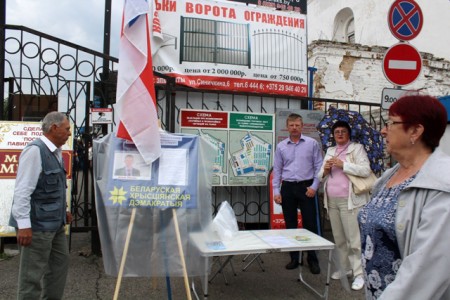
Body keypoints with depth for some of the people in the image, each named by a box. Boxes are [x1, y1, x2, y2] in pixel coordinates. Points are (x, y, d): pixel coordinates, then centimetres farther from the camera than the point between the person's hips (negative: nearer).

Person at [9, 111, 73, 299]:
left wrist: (62, 211, 20)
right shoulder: (35, 151, -18)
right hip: (37, 224, -10)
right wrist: (24, 224, -23)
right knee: (33, 274, 4)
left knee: (60, 263, 20)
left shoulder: (55, 152, 10)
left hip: (55, 223, 10)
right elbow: (22, 191, -22)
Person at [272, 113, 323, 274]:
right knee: (290, 225, 9)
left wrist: (314, 186, -8)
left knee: (310, 224, 1)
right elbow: (277, 170, 7)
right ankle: (294, 258, 22)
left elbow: (318, 166, 0)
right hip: (287, 188, 2)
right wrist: (276, 191, 1)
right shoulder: (281, 146, 6)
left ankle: (312, 259, 14)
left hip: (306, 187, -2)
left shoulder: (312, 143, 0)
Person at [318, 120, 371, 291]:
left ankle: (359, 274, 2)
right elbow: (321, 176, 18)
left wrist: (343, 165, -16)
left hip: (349, 200, -6)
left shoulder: (357, 148, 1)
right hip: (332, 201, 6)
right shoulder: (330, 151, 17)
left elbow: (366, 170, -12)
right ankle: (344, 268, 26)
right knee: (338, 238, 13)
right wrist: (325, 170, -4)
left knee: (353, 238, -6)